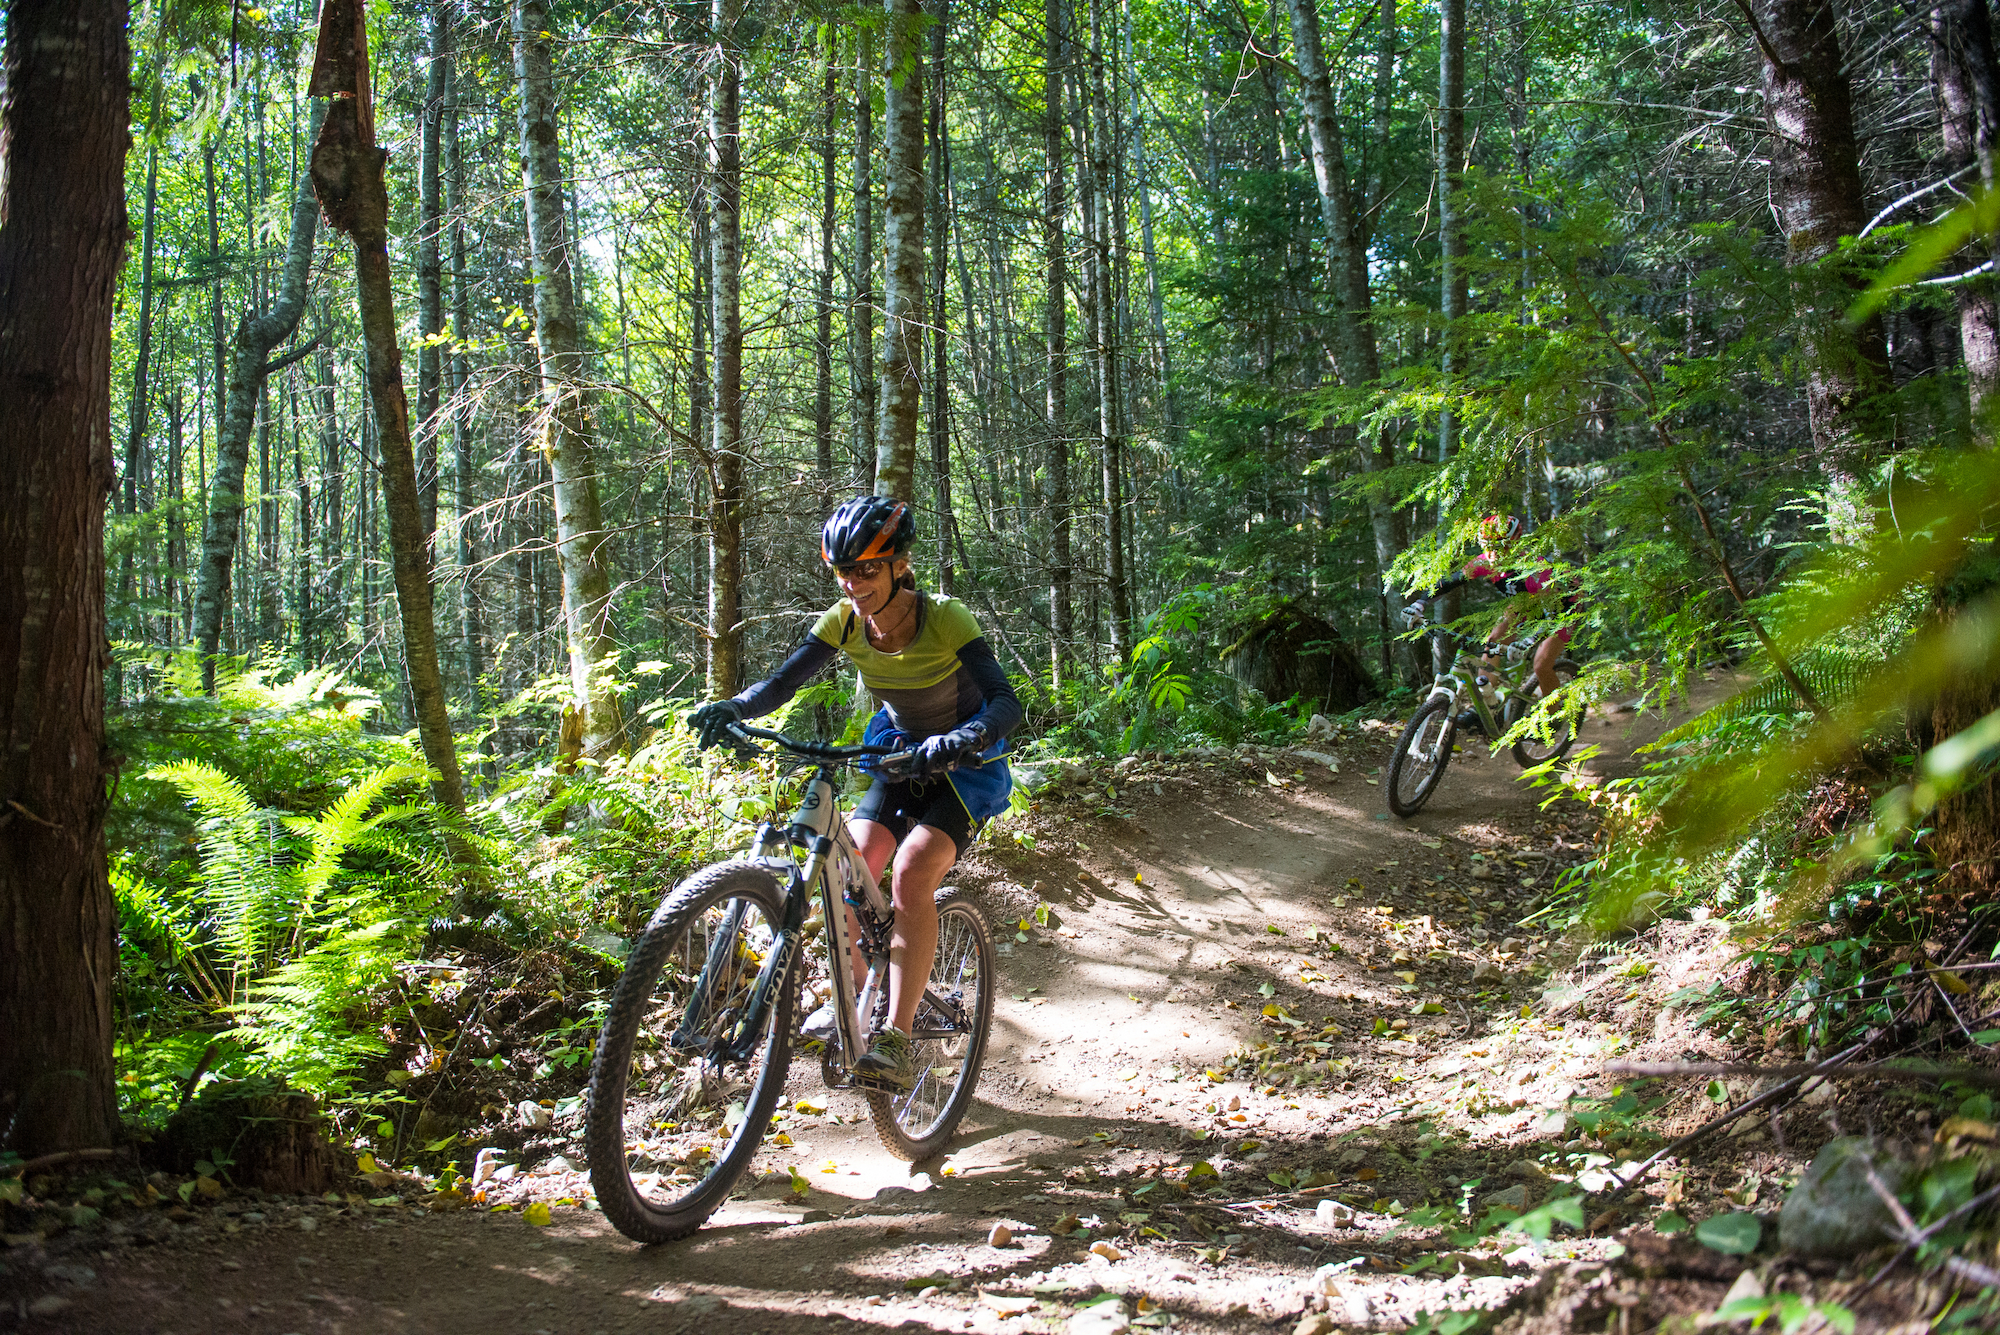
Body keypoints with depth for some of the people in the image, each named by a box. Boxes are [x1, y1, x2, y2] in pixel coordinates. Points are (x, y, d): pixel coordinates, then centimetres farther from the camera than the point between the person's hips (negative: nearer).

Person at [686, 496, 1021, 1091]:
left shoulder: (943, 619, -27)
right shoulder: (844, 621, -12)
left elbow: (1006, 702, -35)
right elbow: (781, 682, -13)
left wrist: (963, 740, -56)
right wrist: (732, 707, -35)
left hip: (967, 762, -5)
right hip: (902, 752, 5)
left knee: (913, 871, -26)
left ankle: (897, 1042, -25)